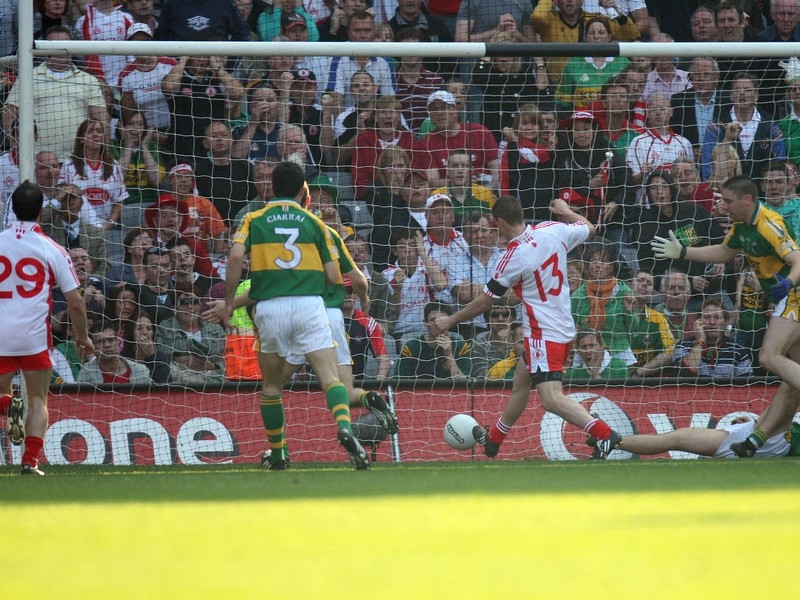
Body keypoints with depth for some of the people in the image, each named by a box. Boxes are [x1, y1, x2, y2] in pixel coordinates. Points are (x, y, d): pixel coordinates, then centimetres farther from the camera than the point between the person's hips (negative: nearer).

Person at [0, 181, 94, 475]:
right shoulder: (52, 250, -3)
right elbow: (75, 301, -2)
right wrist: (82, 337, 13)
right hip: (35, 335, -1)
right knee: (38, 400, 10)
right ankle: (31, 461, -5)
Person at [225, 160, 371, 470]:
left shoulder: (254, 220, 10)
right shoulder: (313, 222, 12)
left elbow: (236, 256, -8)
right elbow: (333, 276, 8)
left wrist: (229, 301, 0)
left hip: (269, 308, 1)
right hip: (309, 305, -1)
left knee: (271, 385, 18)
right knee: (331, 378, -8)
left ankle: (277, 453, 23)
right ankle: (344, 426, -35)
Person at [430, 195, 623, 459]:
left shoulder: (514, 258, -19)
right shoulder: (553, 230, -4)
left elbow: (485, 302, -8)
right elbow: (589, 228, 16)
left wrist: (450, 320, 5)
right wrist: (566, 211, 32)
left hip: (544, 333, -9)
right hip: (564, 326, 9)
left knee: (552, 399, -18)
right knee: (520, 383, 25)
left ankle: (604, 433, -32)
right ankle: (493, 439, 42)